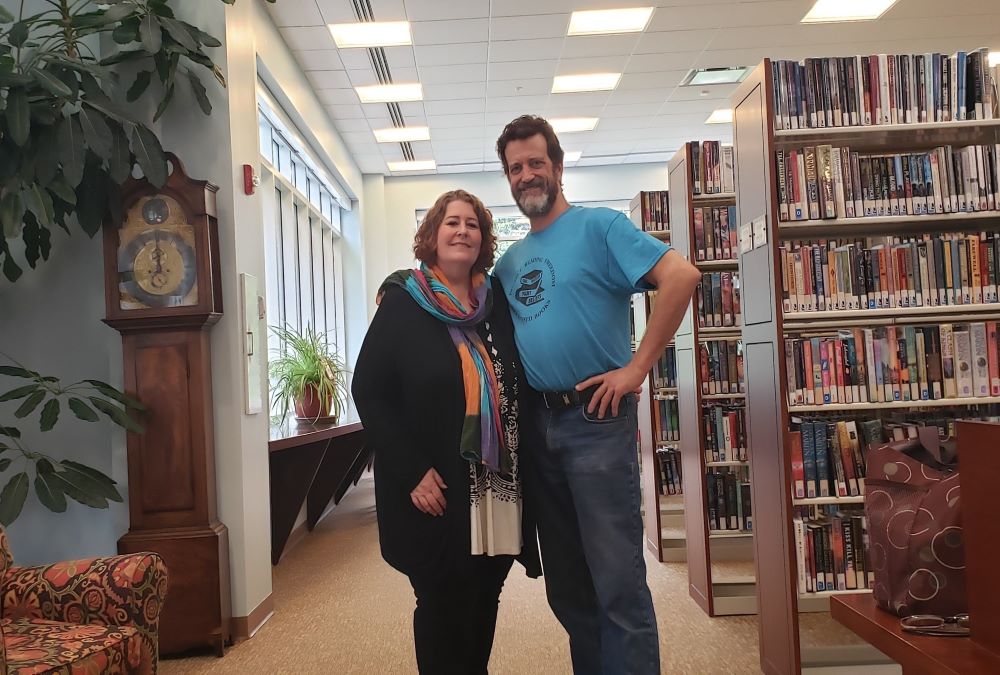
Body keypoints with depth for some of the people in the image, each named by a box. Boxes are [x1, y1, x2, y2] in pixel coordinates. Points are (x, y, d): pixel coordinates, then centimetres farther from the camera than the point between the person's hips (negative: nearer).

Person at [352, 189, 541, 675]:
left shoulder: (496, 302, 8)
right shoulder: (402, 304, -5)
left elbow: (520, 389, 14)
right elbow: (369, 391, -9)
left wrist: (523, 465, 3)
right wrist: (412, 472, -16)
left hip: (499, 488, 5)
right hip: (435, 490, -4)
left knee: (484, 604, 14)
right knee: (443, 608, 5)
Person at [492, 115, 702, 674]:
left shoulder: (599, 226, -4)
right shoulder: (510, 261, 15)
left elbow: (682, 275, -17)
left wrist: (637, 367, -18)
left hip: (595, 419, -7)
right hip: (536, 423, 7)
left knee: (618, 581, -3)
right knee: (566, 585, 15)